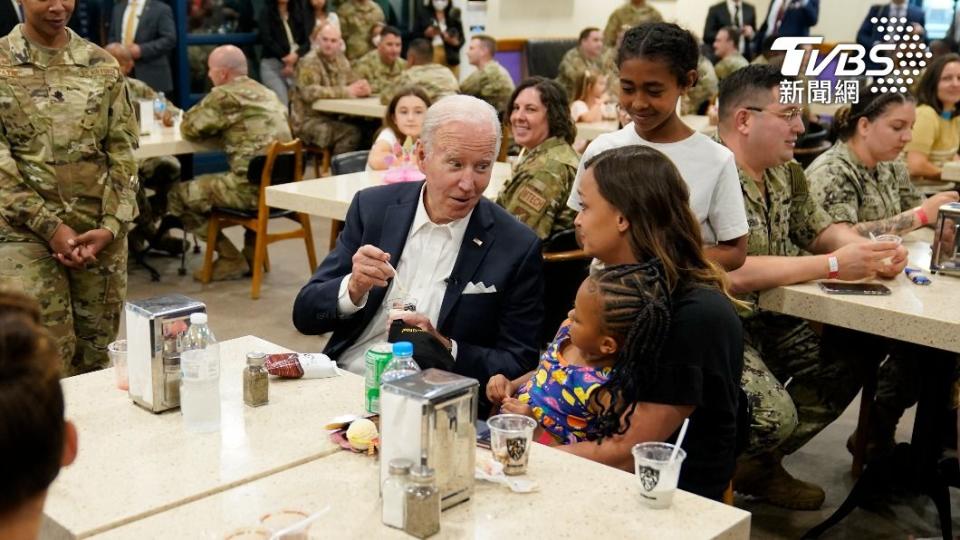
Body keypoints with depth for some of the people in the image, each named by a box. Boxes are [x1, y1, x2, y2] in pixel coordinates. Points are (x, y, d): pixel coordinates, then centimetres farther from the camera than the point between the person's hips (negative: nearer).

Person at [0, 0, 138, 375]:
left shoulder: (102, 66, 8)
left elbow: (123, 152, 5)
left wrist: (112, 227, -8)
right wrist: (50, 226, -14)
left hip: (100, 232, 3)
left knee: (95, 358, 9)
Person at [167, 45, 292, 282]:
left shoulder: (224, 96, -7)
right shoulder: (266, 92, 17)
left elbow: (189, 128, 0)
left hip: (253, 185, -9)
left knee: (179, 195, 4)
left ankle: (231, 259, 7)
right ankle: (252, 252, 29)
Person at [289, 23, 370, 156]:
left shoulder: (340, 59, 11)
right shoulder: (310, 62, -12)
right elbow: (309, 92, -26)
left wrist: (362, 87, -10)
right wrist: (345, 92, -25)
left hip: (331, 118, 7)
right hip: (308, 121, -7)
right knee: (351, 132, -27)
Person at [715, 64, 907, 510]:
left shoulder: (786, 173, 7)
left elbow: (820, 228, 17)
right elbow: (732, 274, -30)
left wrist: (868, 251, -6)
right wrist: (832, 265, -23)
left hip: (768, 321, 9)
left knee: (856, 354, 1)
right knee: (774, 416, -25)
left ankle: (761, 465, 15)